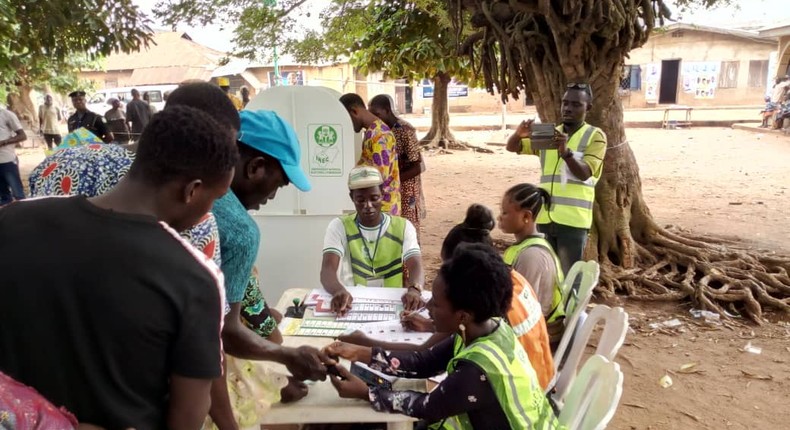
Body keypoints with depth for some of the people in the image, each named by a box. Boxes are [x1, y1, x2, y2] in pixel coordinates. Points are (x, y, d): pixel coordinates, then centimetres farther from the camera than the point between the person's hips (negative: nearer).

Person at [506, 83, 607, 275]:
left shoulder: (595, 136, 0)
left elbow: (584, 173, -13)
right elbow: (512, 148, 10)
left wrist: (566, 152, -32)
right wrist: (519, 134, -14)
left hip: (573, 219, -5)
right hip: (545, 216, 5)